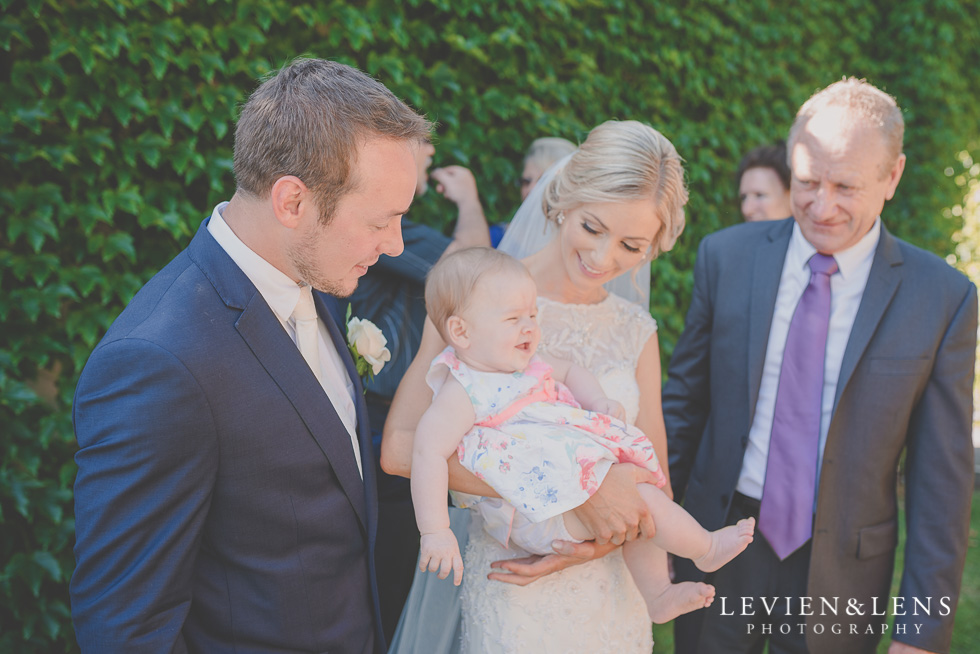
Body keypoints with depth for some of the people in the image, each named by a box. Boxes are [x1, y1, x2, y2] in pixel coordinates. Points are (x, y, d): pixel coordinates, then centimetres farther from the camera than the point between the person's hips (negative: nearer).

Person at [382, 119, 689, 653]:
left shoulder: (637, 331, 4)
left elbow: (655, 485, 5)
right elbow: (400, 447, -23)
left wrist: (594, 546, -16)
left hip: (614, 596, 5)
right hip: (511, 597, -5)